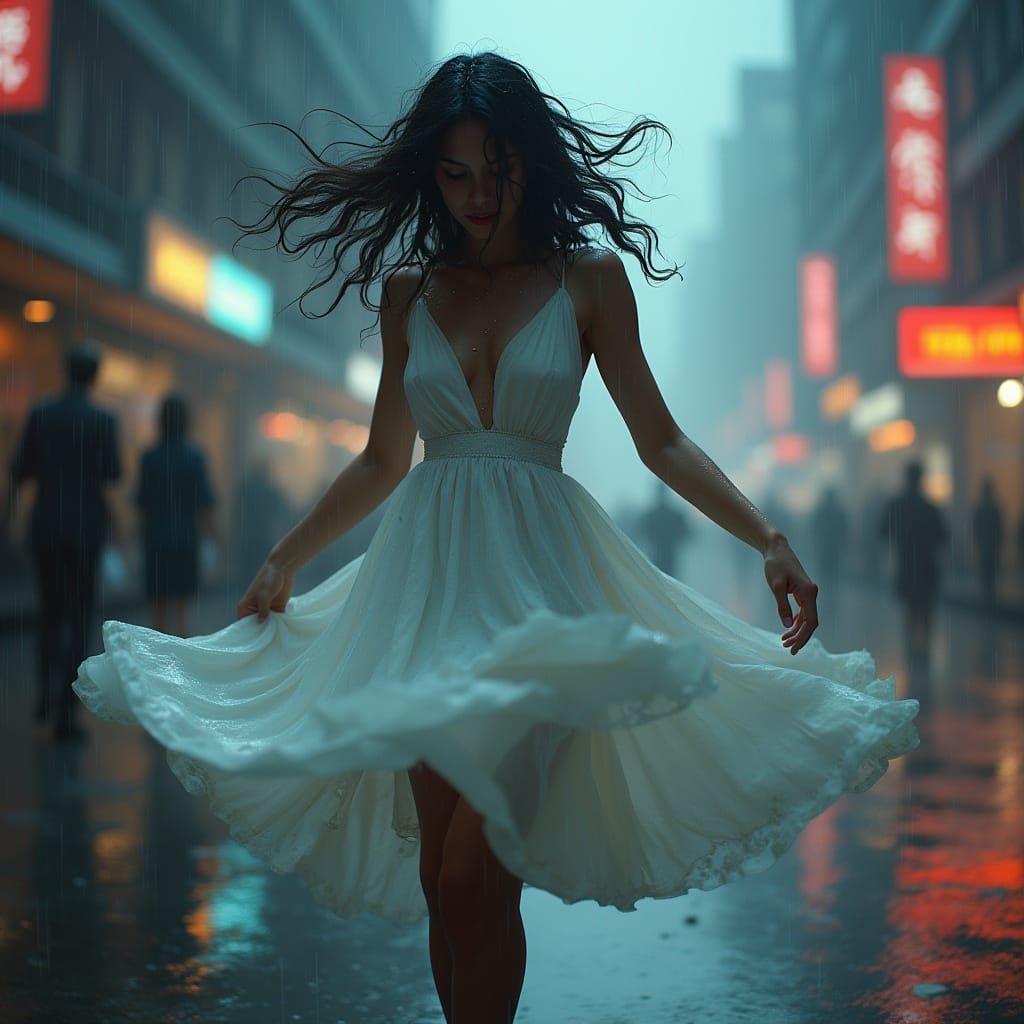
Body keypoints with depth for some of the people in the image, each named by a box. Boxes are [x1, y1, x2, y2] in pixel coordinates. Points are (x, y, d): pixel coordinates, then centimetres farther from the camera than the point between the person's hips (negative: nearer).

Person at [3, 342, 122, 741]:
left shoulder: (39, 414, 1)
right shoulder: (102, 420, -8)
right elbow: (107, 483, -10)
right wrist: (114, 527, 3)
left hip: (44, 528, 3)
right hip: (85, 529, -3)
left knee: (50, 611, 21)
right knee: (80, 618, 2)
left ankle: (44, 693, 21)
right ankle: (66, 714, 0)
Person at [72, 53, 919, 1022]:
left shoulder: (589, 278, 3)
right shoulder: (410, 288, 10)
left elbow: (660, 442, 5)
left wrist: (768, 540, -5)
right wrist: (282, 561, 21)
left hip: (537, 578, -3)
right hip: (424, 580, 3)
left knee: (474, 877, -11)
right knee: (437, 878, 5)